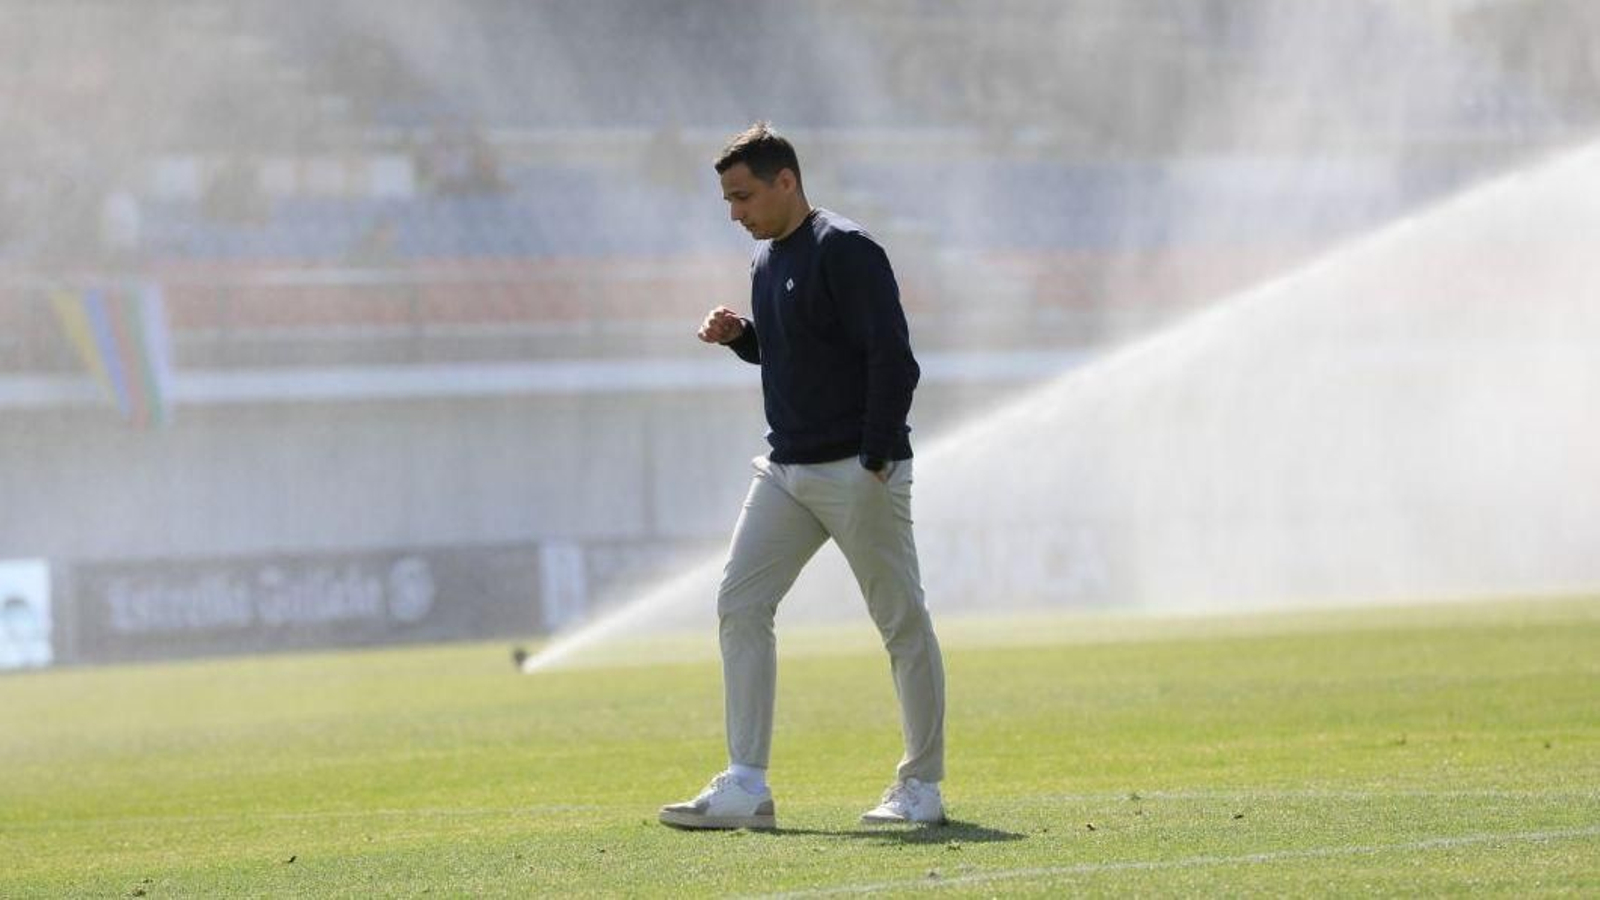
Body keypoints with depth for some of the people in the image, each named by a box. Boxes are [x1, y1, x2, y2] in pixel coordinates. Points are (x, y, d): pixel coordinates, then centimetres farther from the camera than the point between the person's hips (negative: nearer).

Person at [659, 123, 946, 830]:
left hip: (857, 472, -9)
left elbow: (893, 360, -18)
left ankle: (922, 788, 10)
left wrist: (876, 462, -20)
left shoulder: (845, 251, -14)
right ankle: (745, 789, -3)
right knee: (739, 606, -1)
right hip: (785, 472, 9)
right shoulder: (768, 261, 13)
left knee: (903, 623, 1)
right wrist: (740, 336, 5)